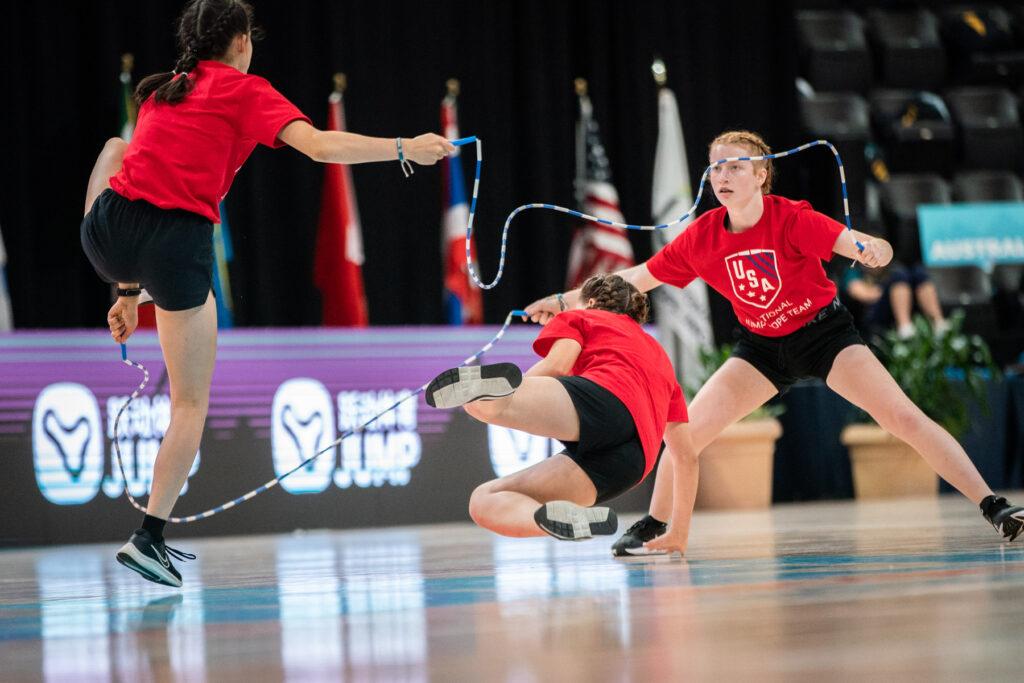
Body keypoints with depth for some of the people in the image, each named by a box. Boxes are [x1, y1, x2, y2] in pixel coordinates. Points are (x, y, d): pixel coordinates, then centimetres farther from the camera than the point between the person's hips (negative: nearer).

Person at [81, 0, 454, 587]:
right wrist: (405, 148, -1)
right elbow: (321, 146, -10)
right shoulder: (244, 91, 5)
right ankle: (149, 539, 1)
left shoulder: (159, 93, 22)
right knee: (192, 405, 6)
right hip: (179, 242, -5)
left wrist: (129, 291, 30)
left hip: (109, 231, 5)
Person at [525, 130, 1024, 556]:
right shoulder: (702, 237, -11)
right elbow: (639, 278, -2)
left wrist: (873, 249, -60)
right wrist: (565, 301, -5)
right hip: (762, 346, 4)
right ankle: (658, 529, 12)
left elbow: (853, 244, -35)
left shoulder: (791, 219, -23)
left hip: (824, 332, -4)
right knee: (686, 428, -8)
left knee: (903, 417, -18)